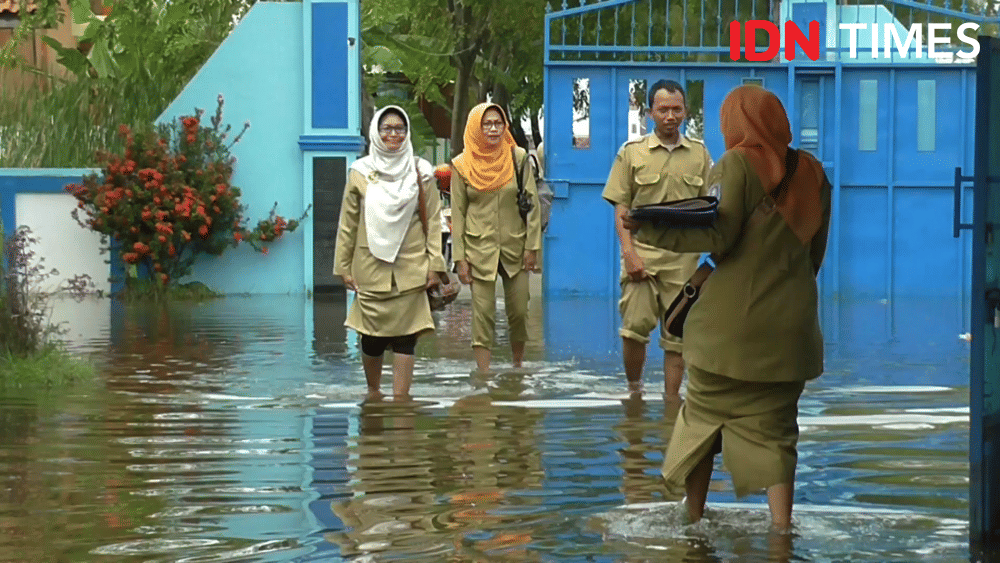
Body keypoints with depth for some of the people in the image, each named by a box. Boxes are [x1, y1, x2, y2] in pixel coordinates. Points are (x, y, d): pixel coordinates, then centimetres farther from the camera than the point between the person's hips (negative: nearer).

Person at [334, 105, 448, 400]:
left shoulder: (420, 172, 5)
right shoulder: (360, 173, 4)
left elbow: (433, 221, 4)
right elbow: (348, 223, 6)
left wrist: (434, 264, -2)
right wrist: (344, 266, 3)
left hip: (410, 268, 0)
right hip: (371, 266, 0)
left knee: (405, 336, -5)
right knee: (373, 335, 4)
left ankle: (400, 400, -2)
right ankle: (373, 391, 27)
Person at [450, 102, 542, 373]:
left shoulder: (518, 158, 1)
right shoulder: (462, 165, 0)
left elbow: (532, 204, 3)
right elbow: (457, 213, 3)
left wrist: (532, 246, -2)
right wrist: (459, 257, -2)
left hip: (515, 247, 1)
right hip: (479, 249, -1)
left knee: (519, 312, 4)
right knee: (483, 315, -4)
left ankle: (518, 367, 24)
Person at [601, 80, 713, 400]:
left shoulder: (699, 154, 11)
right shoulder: (632, 152, 5)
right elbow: (620, 208, 3)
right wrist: (628, 251, -9)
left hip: (683, 256, 2)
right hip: (642, 251, -2)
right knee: (634, 326, -10)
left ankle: (671, 398, 9)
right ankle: (634, 390, 9)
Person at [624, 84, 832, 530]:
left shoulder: (738, 164, -8)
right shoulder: (811, 172, 7)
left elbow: (718, 237, -14)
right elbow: (817, 251, 12)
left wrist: (648, 229, -13)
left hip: (731, 324, -4)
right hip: (790, 325, 4)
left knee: (703, 417, 12)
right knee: (774, 430, 6)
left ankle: (692, 520, 20)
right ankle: (782, 529, -4)